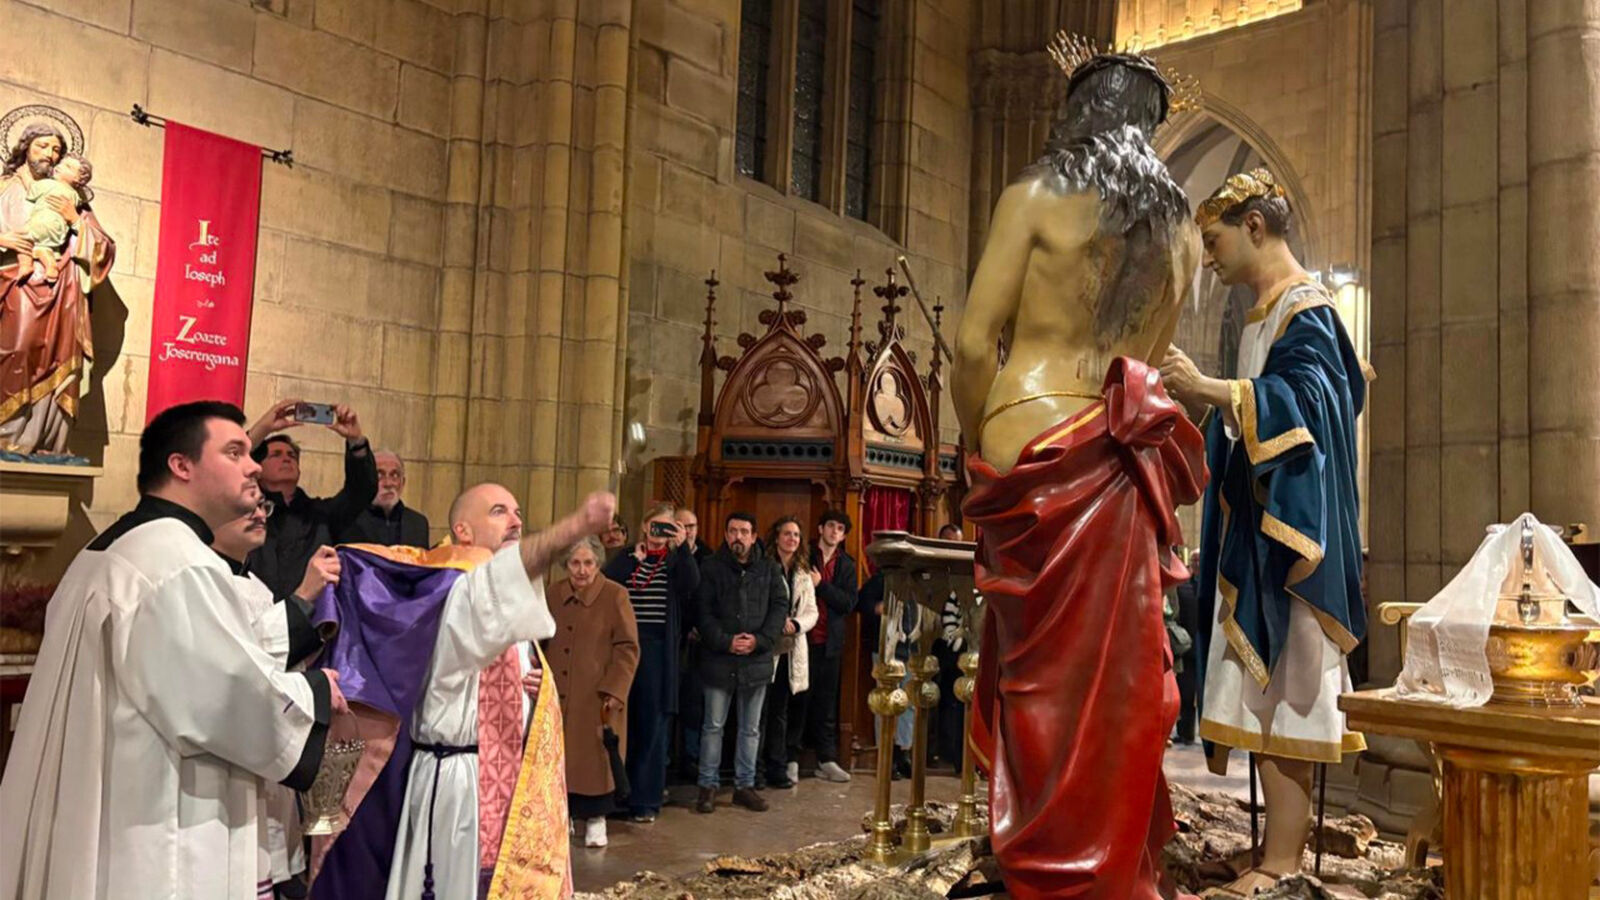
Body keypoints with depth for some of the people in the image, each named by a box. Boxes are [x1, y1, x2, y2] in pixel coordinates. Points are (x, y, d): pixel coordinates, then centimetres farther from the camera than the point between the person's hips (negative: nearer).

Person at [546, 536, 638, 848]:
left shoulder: (615, 596, -8)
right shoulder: (553, 594, 6)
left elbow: (627, 648, -8)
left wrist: (614, 689, -15)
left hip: (597, 696, -4)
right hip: (557, 694, 4)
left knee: (595, 755, 2)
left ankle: (595, 818, 17)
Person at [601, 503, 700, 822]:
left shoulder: (676, 561, 7)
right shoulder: (626, 558, 12)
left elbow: (692, 583, -14)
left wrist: (682, 546, -20)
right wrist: (635, 558, -5)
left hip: (658, 647, -1)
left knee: (652, 722, 0)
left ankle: (645, 799, 9)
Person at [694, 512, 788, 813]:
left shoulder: (769, 569, 5)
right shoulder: (711, 568, -1)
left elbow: (780, 606, 1)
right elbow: (703, 612, -5)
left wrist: (760, 639, -12)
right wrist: (726, 641, -16)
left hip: (757, 660, 2)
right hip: (719, 660, -2)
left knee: (751, 729, 11)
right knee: (713, 726, 5)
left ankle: (745, 785, 22)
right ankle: (708, 785, 15)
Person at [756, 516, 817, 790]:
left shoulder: (803, 574, 13)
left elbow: (812, 611, 8)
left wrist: (795, 624, -10)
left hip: (791, 650, 6)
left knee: (780, 712, 12)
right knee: (760, 711, -2)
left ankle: (777, 769, 19)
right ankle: (756, 770, 7)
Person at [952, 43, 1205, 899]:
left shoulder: (1035, 195, 0)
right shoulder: (1181, 227, 16)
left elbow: (974, 345, -5)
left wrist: (979, 448, 7)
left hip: (1033, 445, -5)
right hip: (1121, 460, 5)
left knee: (1041, 677, 2)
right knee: (1114, 678, 12)